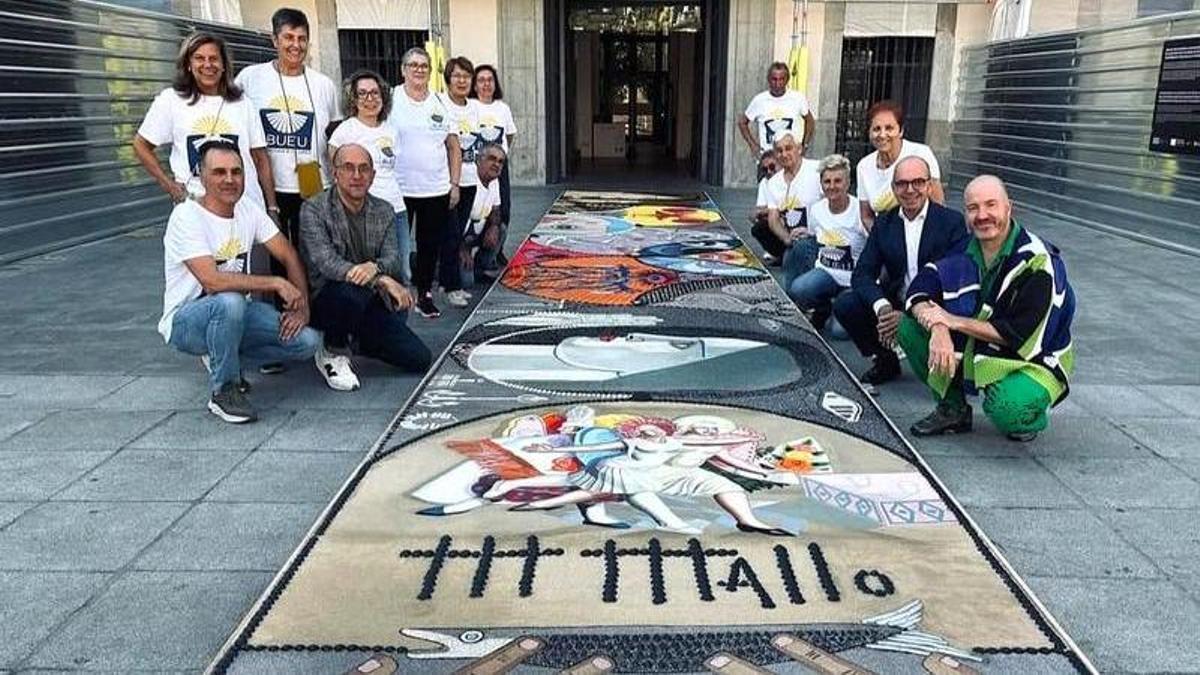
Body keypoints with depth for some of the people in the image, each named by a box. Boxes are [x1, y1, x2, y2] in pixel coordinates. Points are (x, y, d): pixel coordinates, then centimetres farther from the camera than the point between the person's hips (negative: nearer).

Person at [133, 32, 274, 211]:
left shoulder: (242, 103, 8)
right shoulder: (171, 100, 2)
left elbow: (260, 158, 9)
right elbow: (141, 144, 9)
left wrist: (271, 207, 4)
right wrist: (168, 184, -2)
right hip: (195, 207, -1)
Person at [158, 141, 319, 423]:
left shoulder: (249, 208, 0)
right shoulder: (187, 215, -20)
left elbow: (290, 257, 3)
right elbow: (212, 281, -31)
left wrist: (301, 305, -11)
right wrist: (276, 283, -26)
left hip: (236, 313, 6)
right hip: (185, 321, -6)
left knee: (307, 341, -13)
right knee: (229, 302, -40)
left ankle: (222, 359, 10)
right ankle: (223, 390, -16)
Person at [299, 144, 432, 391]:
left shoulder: (384, 211, 7)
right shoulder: (314, 210, -9)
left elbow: (393, 259, -5)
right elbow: (326, 263, -23)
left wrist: (375, 266, -32)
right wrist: (381, 280, -35)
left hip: (371, 306, 5)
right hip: (325, 302, -5)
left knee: (420, 360, -6)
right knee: (351, 292, -40)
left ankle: (359, 340, 23)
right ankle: (332, 352, -8)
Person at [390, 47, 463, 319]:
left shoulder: (440, 103, 10)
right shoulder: (391, 99, -1)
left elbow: (454, 147, 13)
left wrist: (455, 184, 6)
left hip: (437, 189, 4)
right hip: (399, 189, -3)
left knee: (431, 245, 9)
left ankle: (425, 295, 22)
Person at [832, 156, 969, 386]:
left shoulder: (952, 221, -7)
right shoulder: (884, 224, 5)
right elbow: (862, 273, -2)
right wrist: (883, 308, -24)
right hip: (895, 303, 4)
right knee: (844, 305, -15)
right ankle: (885, 360, 8)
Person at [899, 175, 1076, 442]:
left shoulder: (1038, 262, -22)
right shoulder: (964, 250, -4)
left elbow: (1021, 335, -26)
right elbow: (919, 290, -10)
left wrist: (954, 321, -25)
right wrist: (938, 329, -31)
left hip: (1032, 360, -6)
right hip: (973, 351, 6)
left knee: (1007, 409, -37)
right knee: (908, 326, -12)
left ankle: (1030, 418, 5)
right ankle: (953, 409, 3)